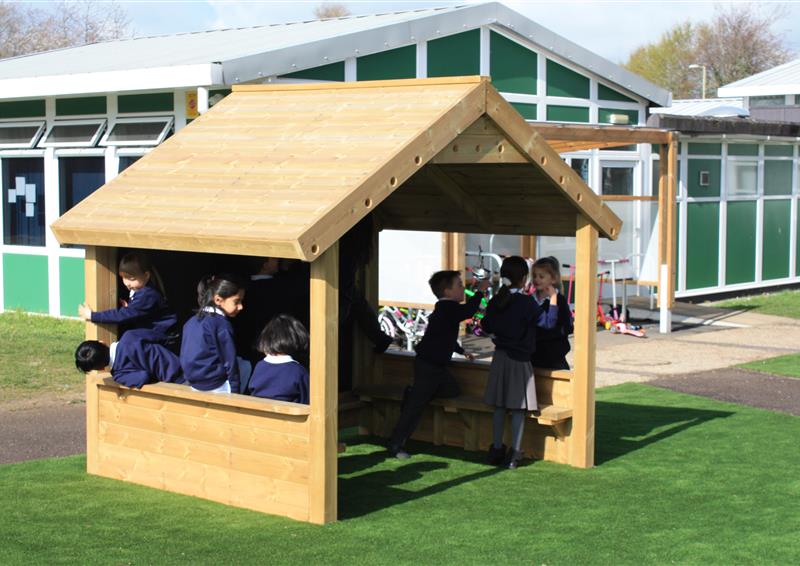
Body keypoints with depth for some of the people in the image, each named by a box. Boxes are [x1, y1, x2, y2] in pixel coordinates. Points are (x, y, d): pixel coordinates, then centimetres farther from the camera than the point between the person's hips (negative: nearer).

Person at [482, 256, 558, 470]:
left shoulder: (494, 301, 3)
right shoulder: (526, 302, -14)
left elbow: (486, 326, 15)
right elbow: (548, 322, -14)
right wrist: (553, 298, -7)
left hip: (499, 357, 5)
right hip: (519, 360, -5)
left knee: (499, 406, 13)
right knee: (518, 408, 1)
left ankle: (496, 448, 17)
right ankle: (514, 453, 1)